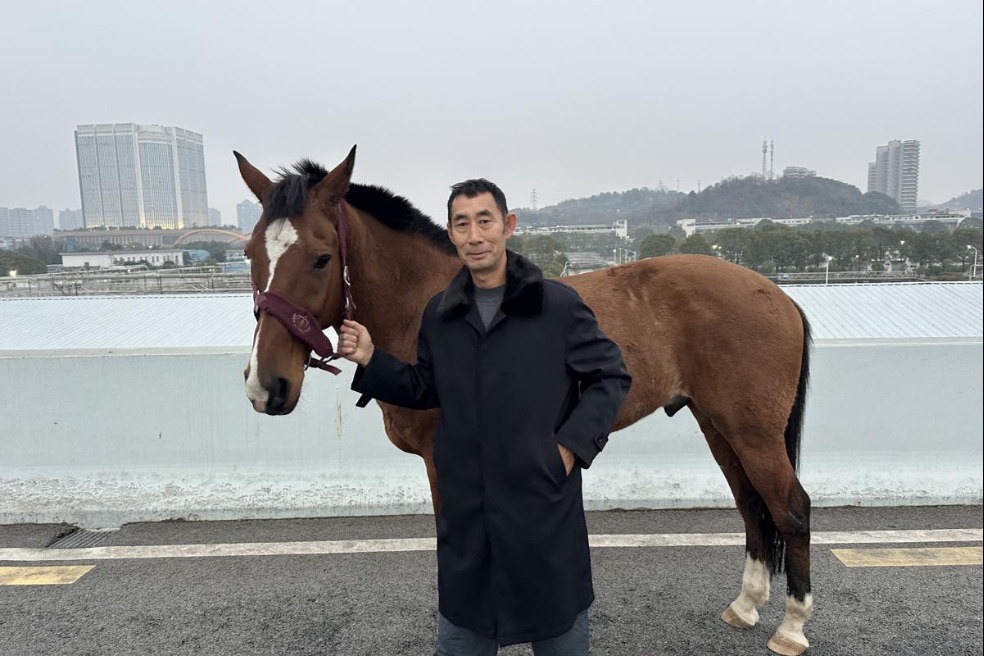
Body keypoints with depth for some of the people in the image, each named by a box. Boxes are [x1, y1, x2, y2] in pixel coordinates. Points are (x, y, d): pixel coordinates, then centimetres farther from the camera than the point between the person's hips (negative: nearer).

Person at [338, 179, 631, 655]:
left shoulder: (559, 305, -11)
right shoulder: (439, 314, 1)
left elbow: (611, 377, -4)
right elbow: (425, 390, 11)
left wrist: (572, 445, -13)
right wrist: (371, 361, -3)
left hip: (544, 502, -3)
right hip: (464, 507, 4)